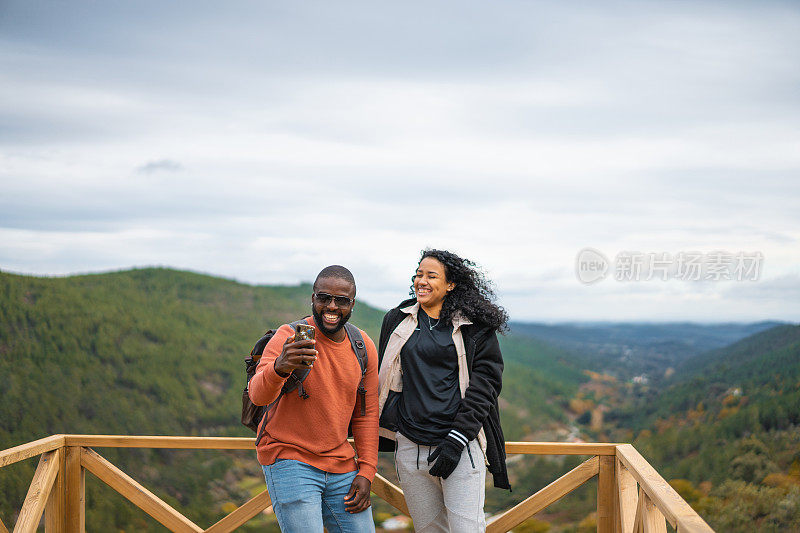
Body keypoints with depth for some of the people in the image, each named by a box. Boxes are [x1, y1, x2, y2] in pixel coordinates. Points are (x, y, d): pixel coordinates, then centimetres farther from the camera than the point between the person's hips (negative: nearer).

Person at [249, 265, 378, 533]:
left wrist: (366, 471, 5)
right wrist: (279, 368, -49)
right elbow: (257, 395, -27)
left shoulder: (364, 347, 4)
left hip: (341, 466, 5)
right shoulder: (289, 337, -12)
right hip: (289, 460, -5)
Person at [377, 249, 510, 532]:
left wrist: (456, 439, -13)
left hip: (461, 446, -3)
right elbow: (384, 380, 21)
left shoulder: (474, 326, 2)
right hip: (410, 445, 3)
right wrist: (375, 434, 18)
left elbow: (485, 383, -4)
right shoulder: (397, 320, 12)